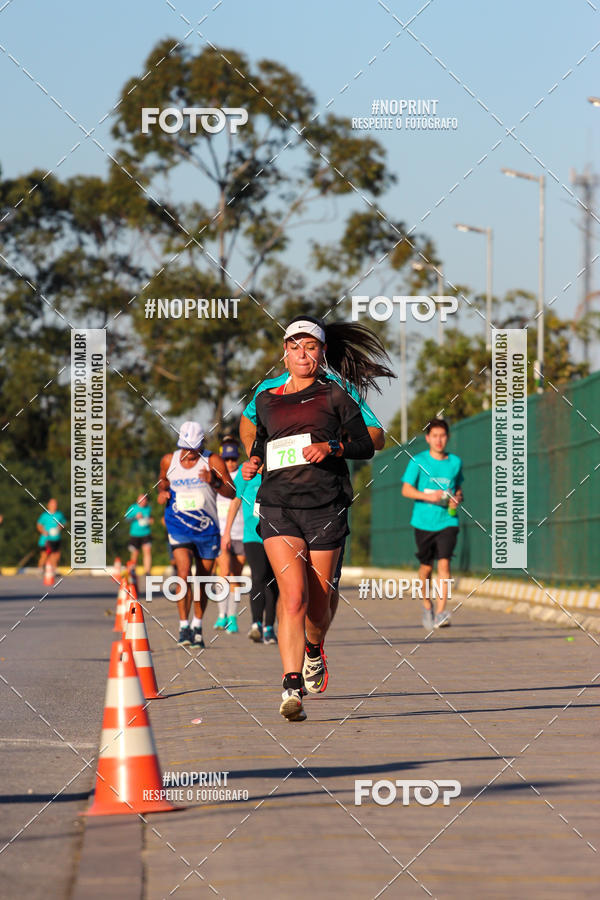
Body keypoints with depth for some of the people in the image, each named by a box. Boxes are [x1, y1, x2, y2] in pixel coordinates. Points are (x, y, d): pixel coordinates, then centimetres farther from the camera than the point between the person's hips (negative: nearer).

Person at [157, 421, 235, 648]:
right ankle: (184, 626, -11)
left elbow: (231, 492, -7)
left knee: (203, 580, 8)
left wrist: (214, 482, -25)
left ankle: (197, 627, 25)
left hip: (207, 527, 0)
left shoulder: (212, 461, -6)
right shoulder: (169, 461, 2)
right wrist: (162, 492, 1)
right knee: (184, 574, -17)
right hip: (179, 527, 0)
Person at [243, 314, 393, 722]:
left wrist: (332, 447, -14)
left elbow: (366, 446, 3)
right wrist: (254, 463, 9)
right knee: (293, 596, -18)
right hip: (279, 505, 1)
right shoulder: (267, 401, 15)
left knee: (318, 602, 6)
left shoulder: (335, 396, 7)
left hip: (326, 507, -1)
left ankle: (314, 650, 41)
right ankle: (292, 688, -22)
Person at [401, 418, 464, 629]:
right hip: (423, 522, 0)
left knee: (444, 563, -15)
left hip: (447, 522, 1)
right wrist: (428, 496, -18)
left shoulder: (455, 462, 8)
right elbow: (406, 490, -3)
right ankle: (427, 605, 33)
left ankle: (441, 612, -20)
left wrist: (457, 499, -2)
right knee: (426, 567, 8)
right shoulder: (419, 461, -1)